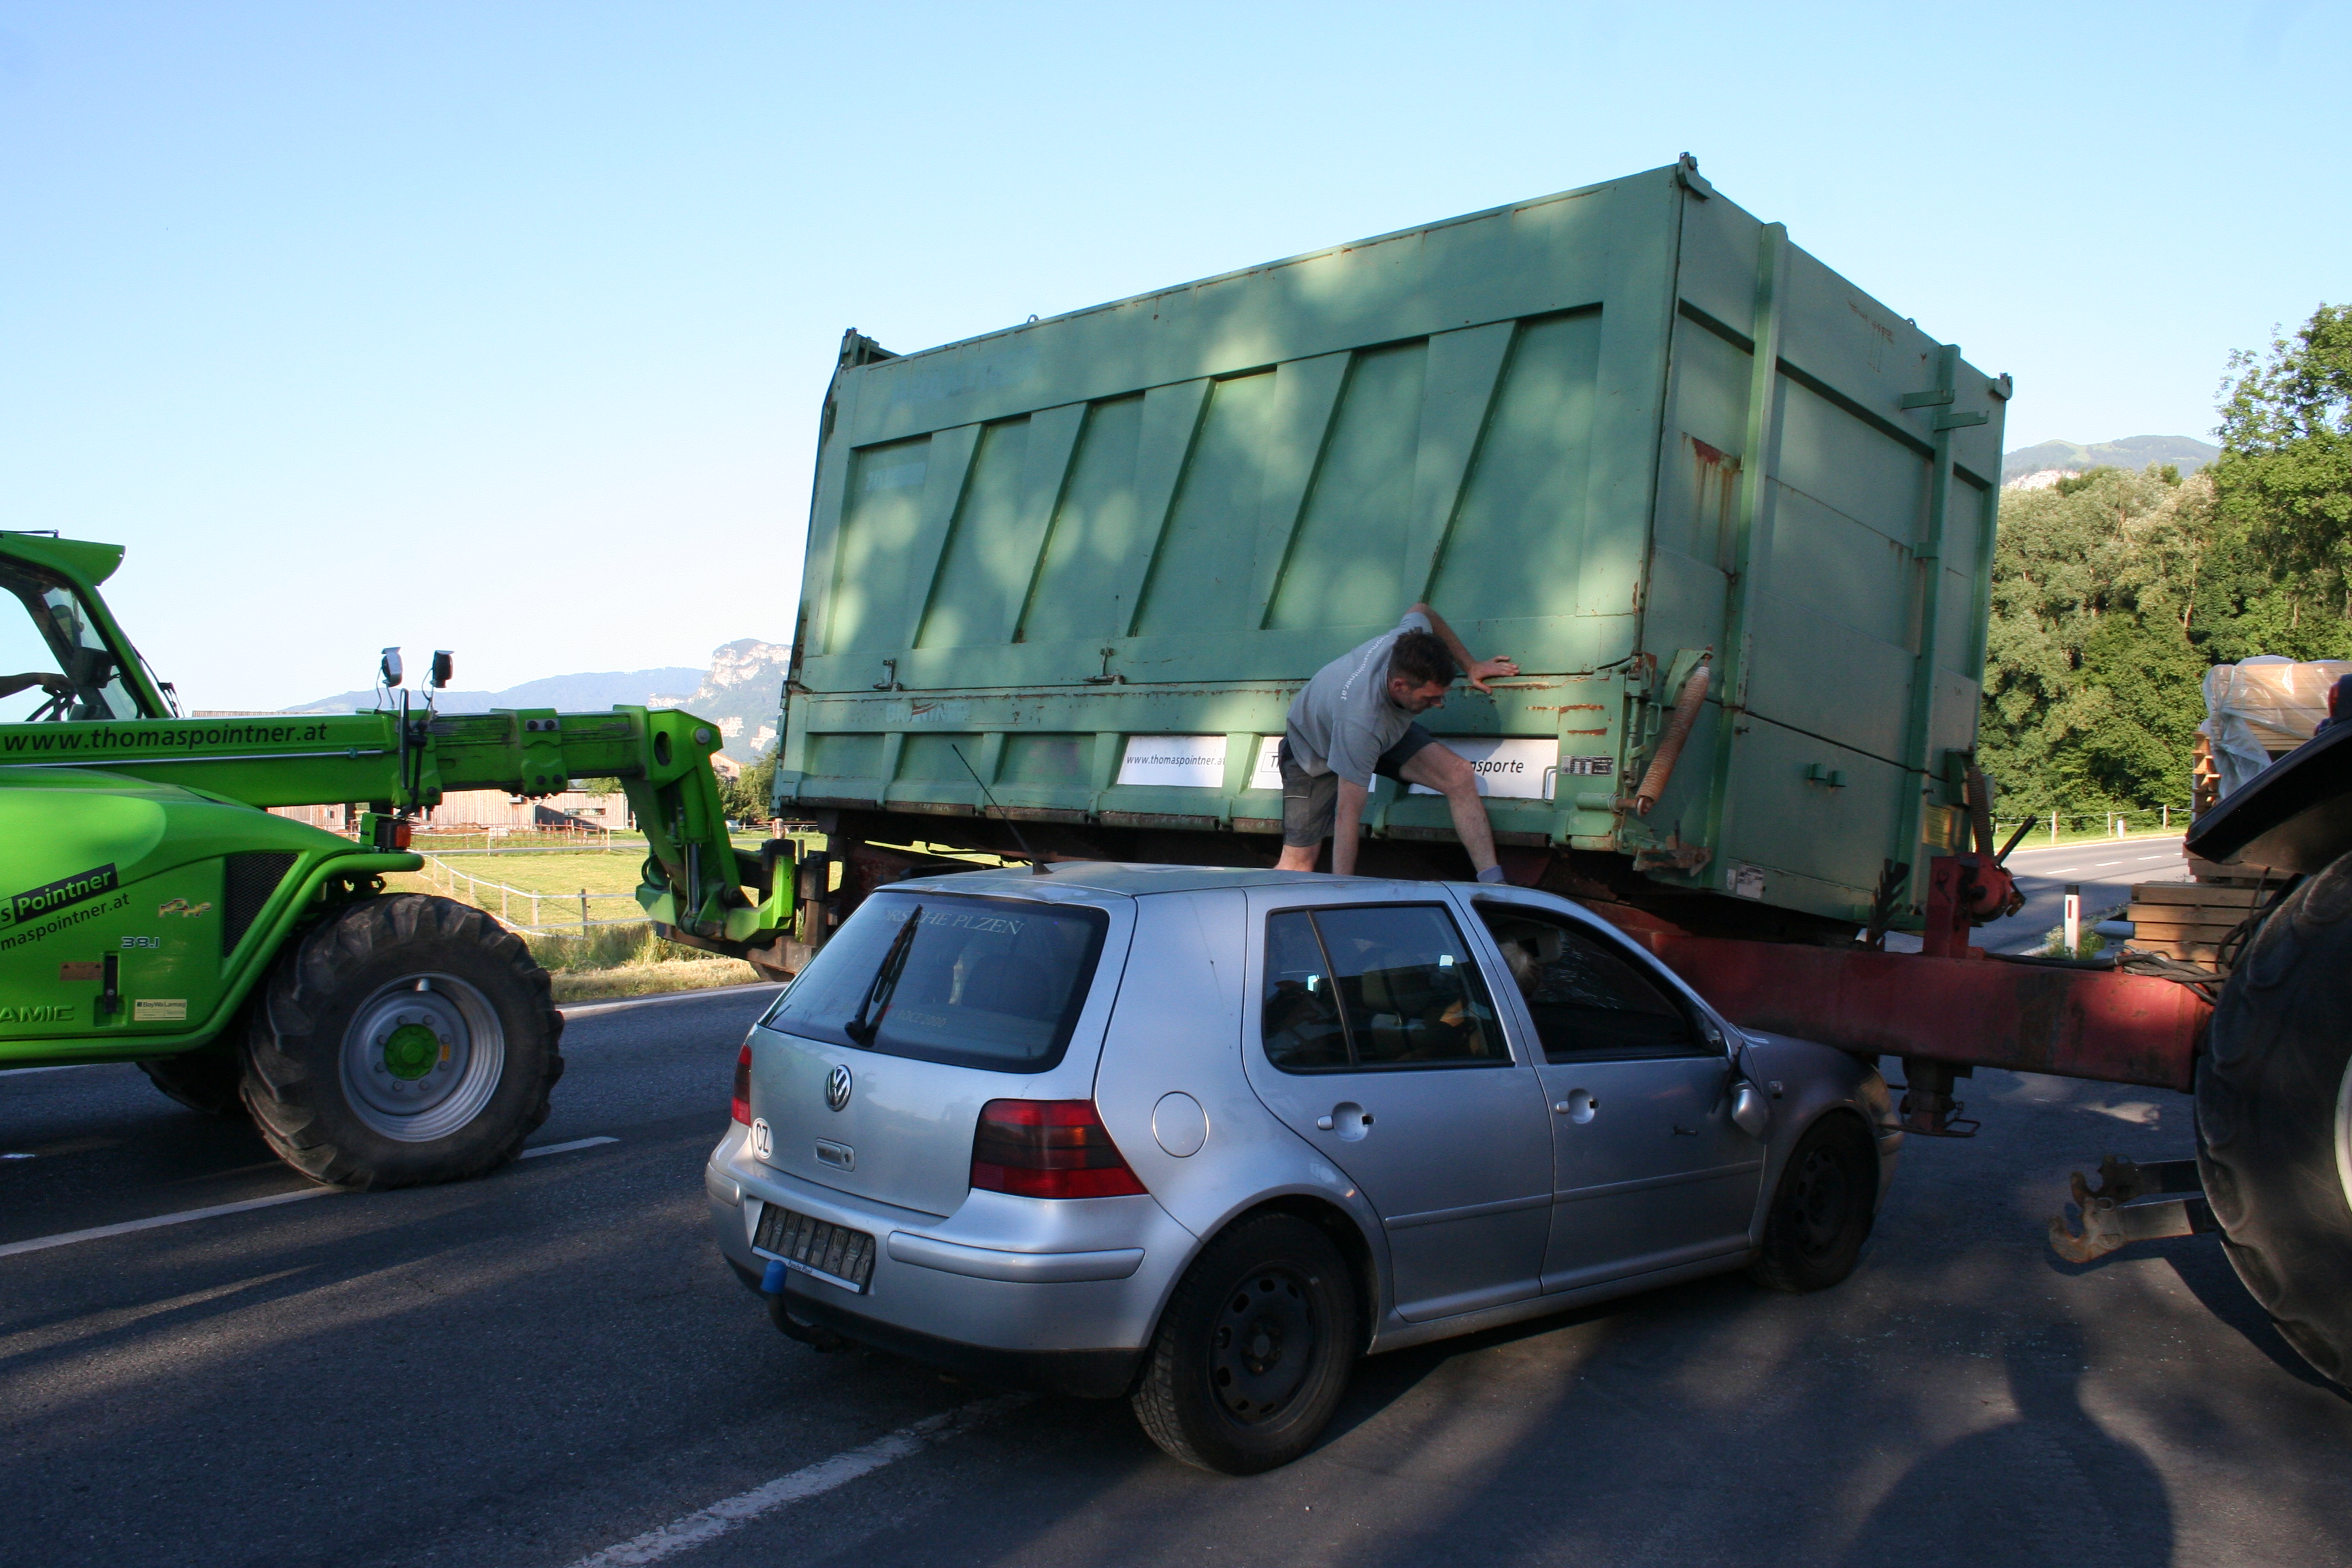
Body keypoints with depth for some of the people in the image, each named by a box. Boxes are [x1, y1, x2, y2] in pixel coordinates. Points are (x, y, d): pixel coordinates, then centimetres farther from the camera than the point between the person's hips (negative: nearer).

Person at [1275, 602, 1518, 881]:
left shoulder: (1407, 643, -31)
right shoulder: (1360, 722, -47)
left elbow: (1421, 611, -2)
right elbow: (1348, 815, -41)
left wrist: (1470, 666, 0)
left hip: (1389, 732, 6)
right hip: (1314, 747, -5)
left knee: (1460, 777, -16)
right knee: (1299, 861, -15)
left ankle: (1494, 886, -12)